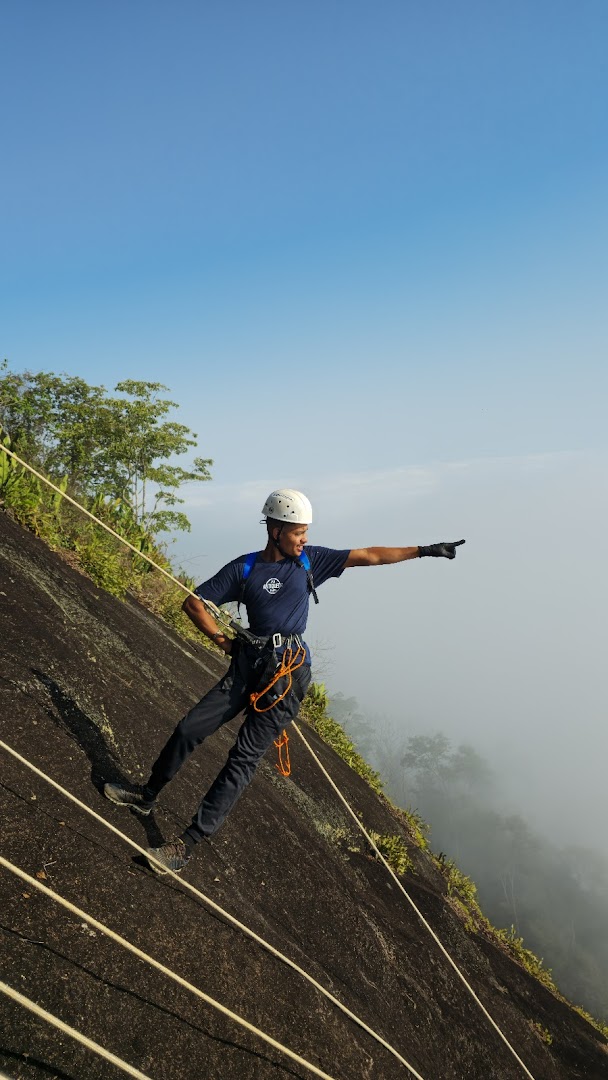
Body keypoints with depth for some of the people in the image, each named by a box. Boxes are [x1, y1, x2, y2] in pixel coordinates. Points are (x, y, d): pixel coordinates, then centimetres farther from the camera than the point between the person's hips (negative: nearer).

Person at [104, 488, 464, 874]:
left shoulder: (310, 560, 3)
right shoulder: (244, 568, 2)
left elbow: (369, 556, 3)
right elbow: (194, 603, 7)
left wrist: (424, 550, 1)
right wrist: (224, 640, -1)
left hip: (289, 672, -2)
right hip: (250, 665, 2)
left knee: (244, 758, -7)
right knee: (189, 730, 3)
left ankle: (187, 845, 0)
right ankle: (147, 796, 28)